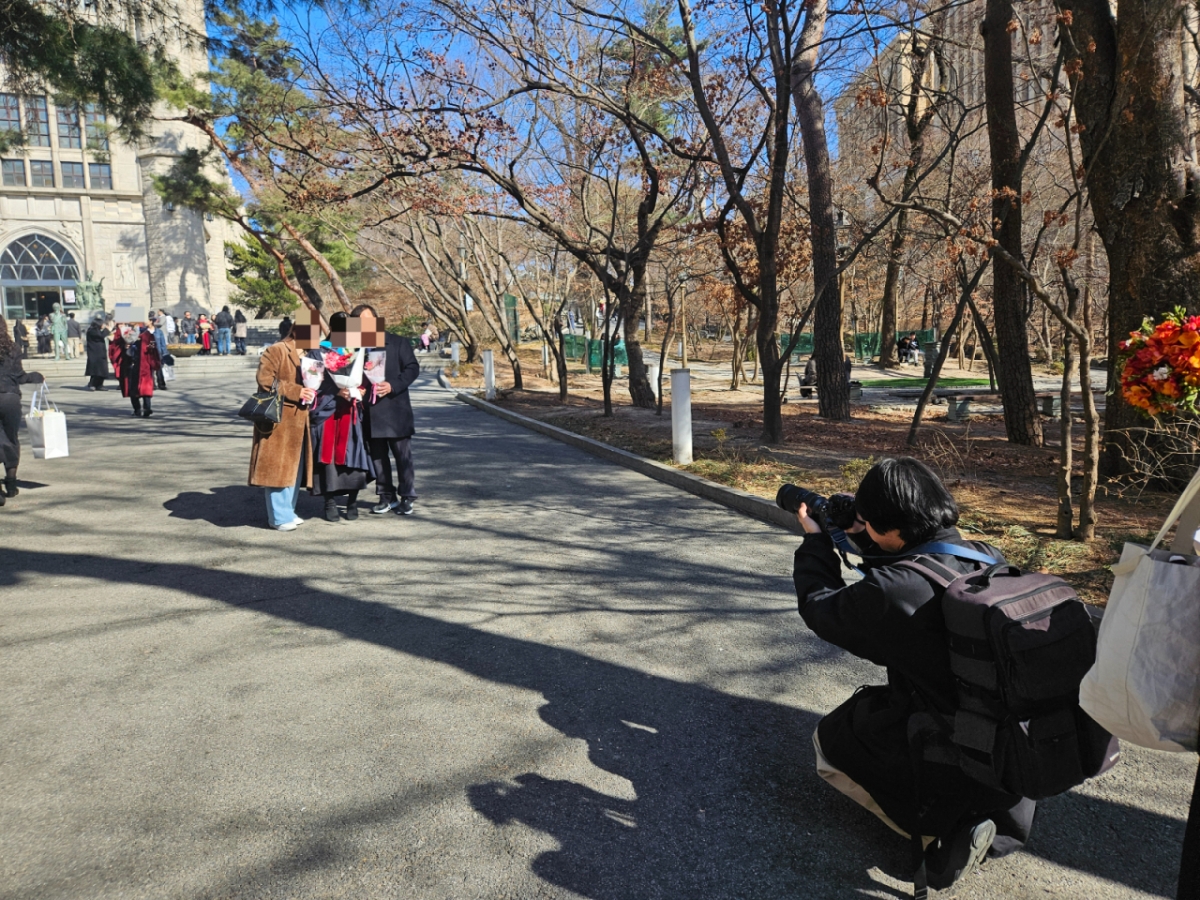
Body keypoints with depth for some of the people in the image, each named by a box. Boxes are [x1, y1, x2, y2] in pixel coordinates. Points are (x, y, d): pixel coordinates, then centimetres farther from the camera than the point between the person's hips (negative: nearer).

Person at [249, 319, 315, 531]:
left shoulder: (302, 354, 17)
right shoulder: (275, 351, -9)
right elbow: (265, 380, -18)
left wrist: (309, 393, 6)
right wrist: (295, 392, -19)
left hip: (297, 419, 9)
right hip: (278, 419, -9)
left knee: (294, 467, 12)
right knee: (277, 467, -3)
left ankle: (288, 511, 23)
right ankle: (279, 517, 4)